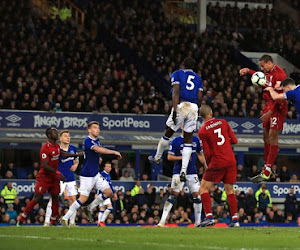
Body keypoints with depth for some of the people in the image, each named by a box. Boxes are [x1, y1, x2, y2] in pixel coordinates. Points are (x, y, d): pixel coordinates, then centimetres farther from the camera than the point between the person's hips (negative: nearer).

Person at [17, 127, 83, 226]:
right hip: (44, 177, -8)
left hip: (54, 177, 8)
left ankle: (53, 222, 12)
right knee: (37, 198, -10)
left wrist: (77, 155, 28)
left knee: (55, 198, 5)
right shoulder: (45, 148, -20)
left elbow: (62, 154, 29)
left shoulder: (57, 146, 7)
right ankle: (21, 220, -2)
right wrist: (58, 173, -28)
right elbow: (45, 165, -25)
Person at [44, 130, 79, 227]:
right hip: (59, 178, -5)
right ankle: (47, 221, -6)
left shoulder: (73, 149, 7)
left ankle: (72, 222, 11)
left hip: (71, 179, 5)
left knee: (73, 200, 2)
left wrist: (75, 165, 2)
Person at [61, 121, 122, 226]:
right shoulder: (87, 141, -16)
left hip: (96, 174, 9)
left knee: (109, 193, 3)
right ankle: (65, 218, -3)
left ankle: (89, 208, 17)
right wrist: (114, 152, -26)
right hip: (87, 175, -9)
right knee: (83, 198, -12)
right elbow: (99, 149, -31)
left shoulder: (97, 141, 12)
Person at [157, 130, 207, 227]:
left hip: (192, 172, 4)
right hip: (179, 172, -4)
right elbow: (169, 157, -3)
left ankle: (198, 222, 10)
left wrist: (206, 167, 11)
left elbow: (200, 154, 20)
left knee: (197, 195, -2)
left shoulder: (195, 140, 9)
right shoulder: (176, 141, -3)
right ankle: (162, 221, -11)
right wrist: (182, 157, -17)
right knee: (173, 196, -11)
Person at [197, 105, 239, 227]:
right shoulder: (223, 122, 4)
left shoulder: (202, 131, -6)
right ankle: (235, 219, 5)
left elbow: (207, 153, -5)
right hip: (231, 161, 4)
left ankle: (209, 217, -8)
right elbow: (234, 140, 7)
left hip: (217, 162, -4)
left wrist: (209, 163, 13)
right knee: (229, 190, 12)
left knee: (204, 188, 5)